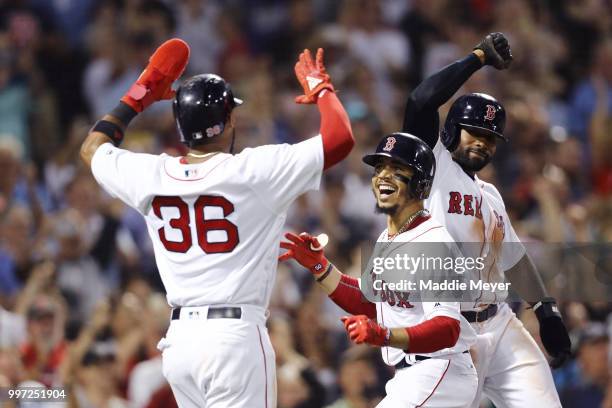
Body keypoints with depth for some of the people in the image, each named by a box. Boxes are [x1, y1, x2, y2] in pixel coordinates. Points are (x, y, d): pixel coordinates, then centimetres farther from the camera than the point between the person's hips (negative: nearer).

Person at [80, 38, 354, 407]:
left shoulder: (151, 176, 5)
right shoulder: (253, 171, -9)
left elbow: (93, 148, 26)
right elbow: (341, 138, -8)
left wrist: (142, 93, 30)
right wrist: (321, 89, 10)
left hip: (179, 336, 6)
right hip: (236, 335, -6)